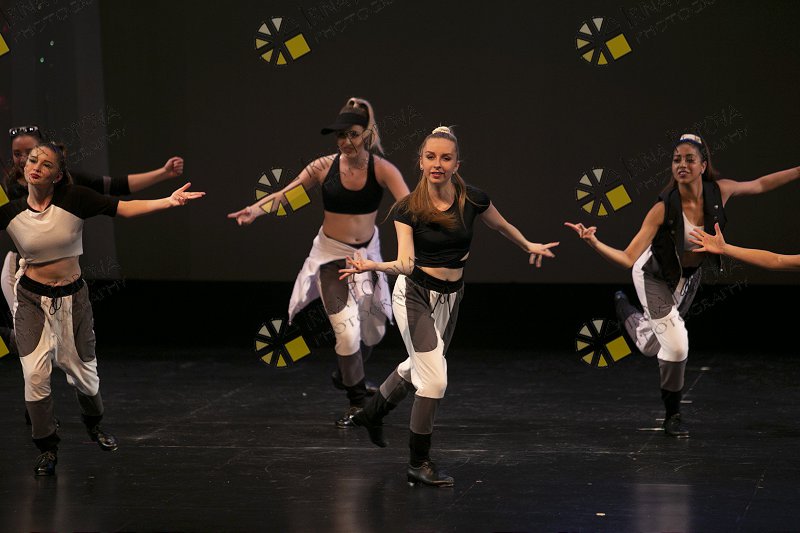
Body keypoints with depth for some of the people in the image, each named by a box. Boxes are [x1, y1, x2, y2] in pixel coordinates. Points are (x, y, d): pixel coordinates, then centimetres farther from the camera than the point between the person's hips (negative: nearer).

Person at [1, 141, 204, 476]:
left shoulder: (74, 200, -15)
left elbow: (123, 208, -16)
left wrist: (168, 202, -27)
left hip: (72, 297, 0)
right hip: (32, 298, 0)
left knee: (83, 371, 10)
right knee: (35, 374, -10)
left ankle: (93, 424, 44)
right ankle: (47, 447, 10)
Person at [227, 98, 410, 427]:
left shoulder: (381, 169, -14)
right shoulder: (325, 167, -11)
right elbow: (286, 194, -8)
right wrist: (257, 209, -25)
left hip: (366, 254, 2)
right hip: (331, 255, -2)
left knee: (372, 329, 16)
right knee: (347, 330, -12)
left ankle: (346, 376, 46)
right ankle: (357, 402, 6)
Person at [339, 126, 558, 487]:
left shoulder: (472, 200, -11)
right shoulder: (408, 209, -19)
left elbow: (501, 226, 10)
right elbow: (406, 263, -28)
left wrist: (529, 246, 22)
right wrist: (376, 266, -46)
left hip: (450, 296, 5)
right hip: (415, 294, -5)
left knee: (419, 366, 23)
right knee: (435, 378, -13)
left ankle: (372, 413, 51)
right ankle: (419, 464, 1)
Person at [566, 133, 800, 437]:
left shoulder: (719, 192, -22)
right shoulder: (664, 208, -33)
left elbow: (760, 185, -2)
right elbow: (628, 259, -34)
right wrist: (594, 243, -50)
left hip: (690, 277, 5)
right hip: (655, 277, -5)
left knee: (650, 347, 18)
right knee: (676, 346, -19)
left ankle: (624, 307, 52)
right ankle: (672, 415, 7)